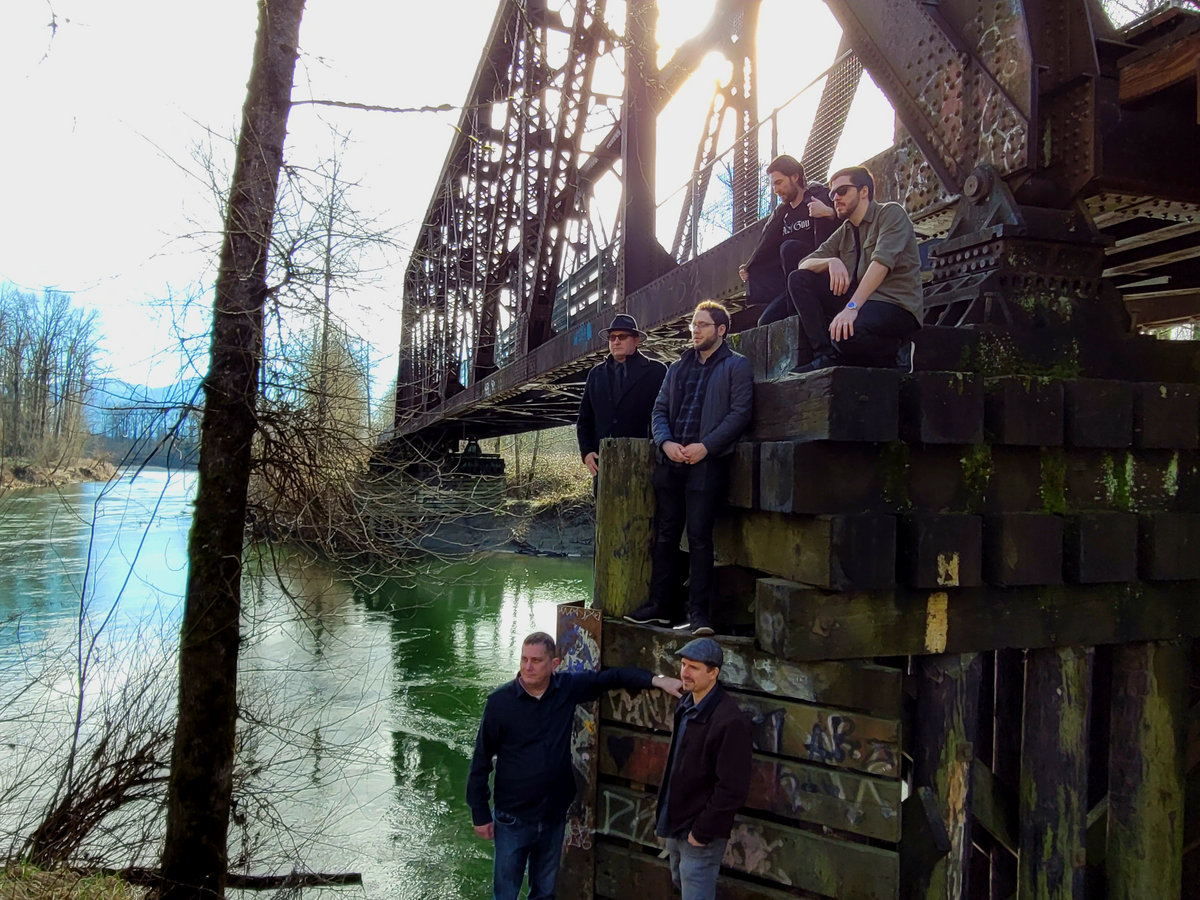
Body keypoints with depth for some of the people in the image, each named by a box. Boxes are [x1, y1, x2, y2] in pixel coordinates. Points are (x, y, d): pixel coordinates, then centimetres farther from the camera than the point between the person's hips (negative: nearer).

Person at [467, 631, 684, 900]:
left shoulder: (568, 687, -8)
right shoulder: (500, 701, -16)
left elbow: (611, 677, 2)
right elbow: (482, 759, -8)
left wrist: (657, 680, -10)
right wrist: (480, 813, -5)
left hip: (554, 815, 3)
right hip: (513, 818, -3)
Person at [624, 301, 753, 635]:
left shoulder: (737, 366, 4)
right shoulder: (678, 367, 22)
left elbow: (740, 412, -6)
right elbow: (659, 409, 17)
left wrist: (705, 446, -15)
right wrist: (665, 442, -3)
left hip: (707, 461, -5)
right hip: (671, 461, 6)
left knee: (699, 536, -8)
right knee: (665, 533, 7)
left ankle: (698, 612, -3)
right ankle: (659, 604, 15)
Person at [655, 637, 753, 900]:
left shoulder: (730, 721, -24)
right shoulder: (686, 706, 3)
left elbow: (732, 789, -23)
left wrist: (703, 832, -18)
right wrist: (665, 817, 12)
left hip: (700, 833, -8)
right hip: (675, 824, 8)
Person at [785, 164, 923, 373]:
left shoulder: (891, 213, -1)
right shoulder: (844, 232, 18)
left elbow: (882, 262, -18)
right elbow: (804, 265, 10)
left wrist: (852, 307, -30)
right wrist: (832, 261, -14)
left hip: (896, 305, -7)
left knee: (845, 333, -37)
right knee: (798, 279, -5)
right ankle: (826, 355, -13)